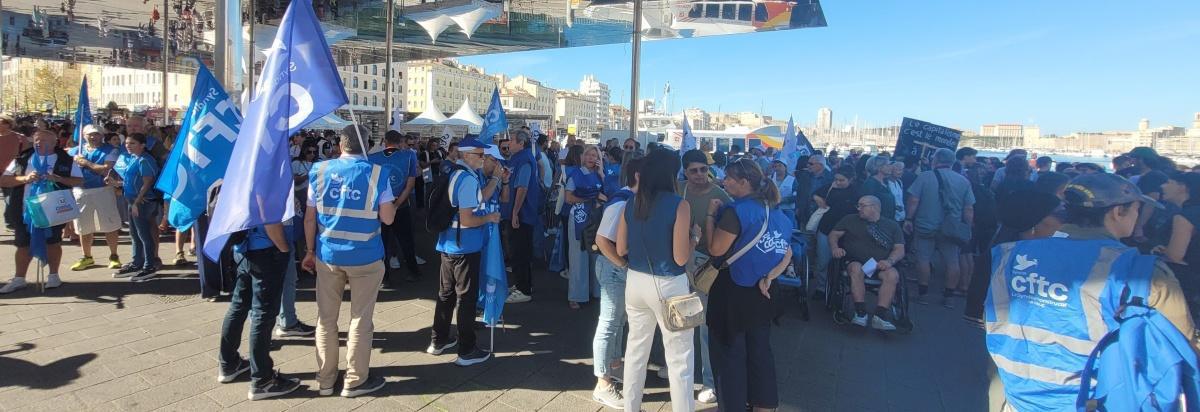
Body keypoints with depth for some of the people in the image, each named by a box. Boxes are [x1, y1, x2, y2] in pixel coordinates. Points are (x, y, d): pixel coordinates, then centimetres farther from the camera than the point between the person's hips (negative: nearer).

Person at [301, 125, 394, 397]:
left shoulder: (320, 171, 0)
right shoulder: (377, 174, -8)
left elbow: (310, 218, 2)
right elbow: (388, 218, -9)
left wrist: (310, 251, 13)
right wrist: (393, 201, 11)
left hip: (327, 255, 3)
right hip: (365, 257, -3)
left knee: (326, 319, 14)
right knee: (360, 321, 9)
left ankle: (325, 380, 25)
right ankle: (355, 381, 19)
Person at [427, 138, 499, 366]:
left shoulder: (455, 173, 10)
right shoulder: (468, 179, -19)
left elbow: (479, 197, 16)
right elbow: (467, 220, -23)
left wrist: (496, 178, 11)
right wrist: (489, 218, -8)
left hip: (448, 244, 9)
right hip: (465, 247, -9)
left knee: (446, 293, 17)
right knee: (467, 297, -1)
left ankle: (439, 341, 28)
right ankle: (466, 351, 7)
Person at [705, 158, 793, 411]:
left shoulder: (736, 210, -18)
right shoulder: (778, 213, 8)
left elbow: (716, 249, -18)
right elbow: (786, 252, 9)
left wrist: (710, 215, -9)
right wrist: (769, 277, -3)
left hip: (733, 292, -7)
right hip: (761, 294, 7)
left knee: (729, 352, 5)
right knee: (760, 351, 17)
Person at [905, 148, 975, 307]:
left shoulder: (924, 177, -6)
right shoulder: (963, 181, 2)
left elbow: (913, 201, -10)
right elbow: (969, 209, 2)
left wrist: (909, 219, 0)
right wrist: (966, 229, 10)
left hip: (925, 227, -2)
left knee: (923, 260, 6)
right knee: (952, 262, 10)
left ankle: (922, 294, 10)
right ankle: (948, 296, 14)